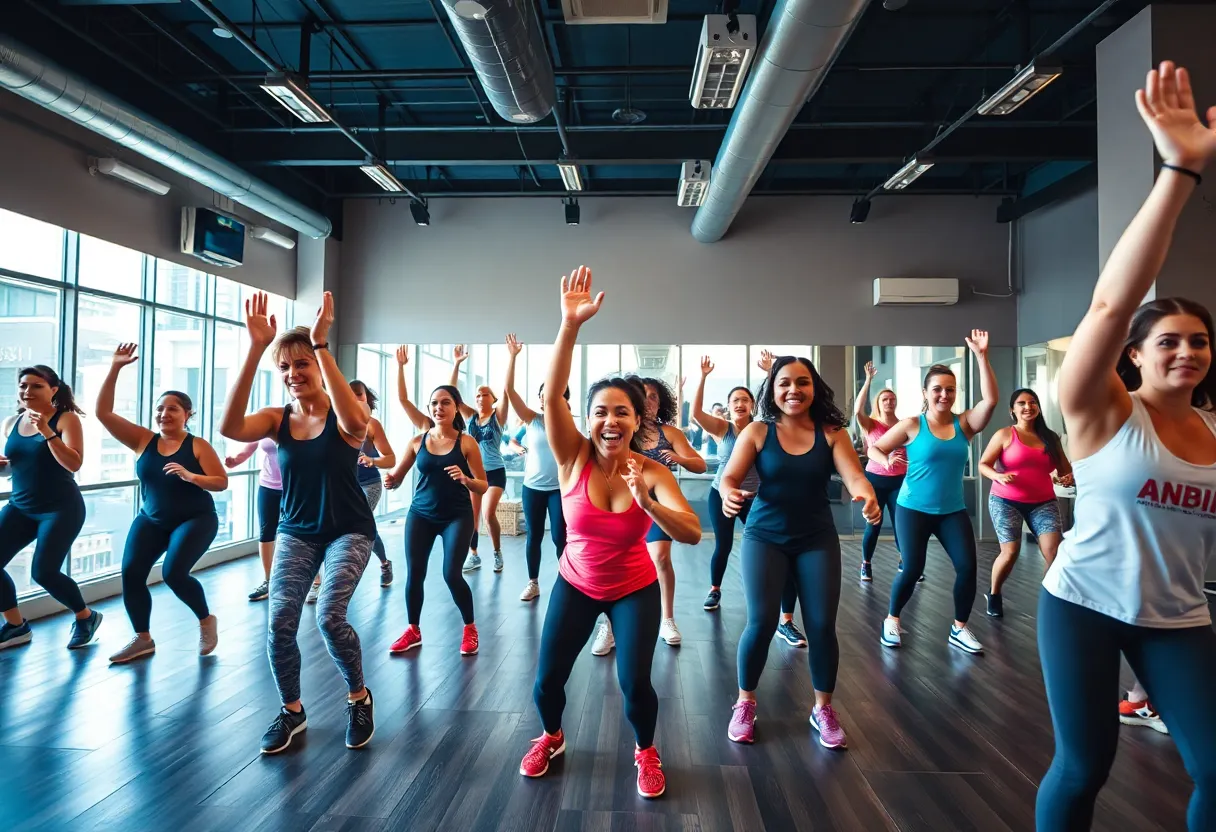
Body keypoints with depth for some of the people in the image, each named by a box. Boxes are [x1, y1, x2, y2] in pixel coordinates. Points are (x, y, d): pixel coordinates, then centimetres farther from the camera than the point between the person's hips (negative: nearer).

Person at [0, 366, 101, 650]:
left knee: (43, 572, -13)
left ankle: (86, 617, 13)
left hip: (61, 508, -6)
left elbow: (74, 464, -20)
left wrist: (47, 432, -26)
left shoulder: (66, 418, -9)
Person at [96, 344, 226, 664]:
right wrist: (114, 369, -13)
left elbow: (222, 483, -11)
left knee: (174, 572, -20)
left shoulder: (198, 446, -10)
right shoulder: (143, 440, 0)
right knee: (131, 573, -7)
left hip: (195, 519, -5)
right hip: (150, 519, 5)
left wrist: (190, 476, -29)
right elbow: (103, 413, -6)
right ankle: (142, 639, 11)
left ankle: (207, 621, 7)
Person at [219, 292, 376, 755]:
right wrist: (254, 349, -31)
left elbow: (354, 421, -40)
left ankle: (359, 698, 11)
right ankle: (291, 711, 19)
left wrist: (321, 345, -41)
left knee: (330, 617, -18)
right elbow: (229, 427, -24)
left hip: (349, 531, -3)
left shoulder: (343, 418, -13)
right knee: (279, 623, -8)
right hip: (295, 532, 4)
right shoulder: (277, 419, -3)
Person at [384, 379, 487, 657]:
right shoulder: (417, 441, 1)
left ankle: (470, 628, 13)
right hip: (420, 514, 3)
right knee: (414, 574, 1)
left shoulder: (466, 442, -7)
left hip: (457, 516, -3)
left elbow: (483, 486, -7)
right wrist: (389, 480, -19)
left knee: (452, 574, -12)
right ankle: (413, 630, 25)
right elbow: (397, 477, 4)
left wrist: (465, 479, -27)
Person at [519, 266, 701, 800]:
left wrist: (646, 501, -46)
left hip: (635, 590, -1)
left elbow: (693, 536, -30)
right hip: (575, 585, 1)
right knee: (547, 680, 1)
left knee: (634, 683, -8)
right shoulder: (574, 459, -19)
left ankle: (646, 752, 26)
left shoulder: (653, 473, -19)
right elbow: (552, 395, -35)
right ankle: (552, 737, 37)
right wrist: (571, 325, -47)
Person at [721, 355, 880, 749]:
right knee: (761, 621, -7)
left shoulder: (832, 433, -4)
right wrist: (729, 494, -35)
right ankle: (745, 703, 16)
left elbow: (853, 475, -15)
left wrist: (867, 496, -38)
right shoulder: (757, 432, -6)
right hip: (765, 537, -1)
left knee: (822, 625, 0)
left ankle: (823, 709, 23)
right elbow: (730, 476, -11)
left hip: (818, 539, 2)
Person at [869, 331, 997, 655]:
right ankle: (891, 620, 22)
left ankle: (959, 629, 15)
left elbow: (990, 399, -16)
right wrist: (888, 461, -25)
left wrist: (981, 356, -21)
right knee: (912, 569, -3)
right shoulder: (912, 425, -6)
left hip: (953, 511, 3)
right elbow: (874, 449, -2)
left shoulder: (965, 423, 0)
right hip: (913, 509, -3)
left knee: (968, 566, -5)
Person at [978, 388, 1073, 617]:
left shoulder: (1050, 437, 8)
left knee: (1054, 550, -16)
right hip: (1006, 501, -3)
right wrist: (998, 476, -26)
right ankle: (994, 595, 17)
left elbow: (1065, 469, 13)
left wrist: (1068, 478, -11)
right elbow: (983, 464, -5)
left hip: (1043, 502, 3)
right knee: (1010, 551, -9)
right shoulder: (1005, 435, -2)